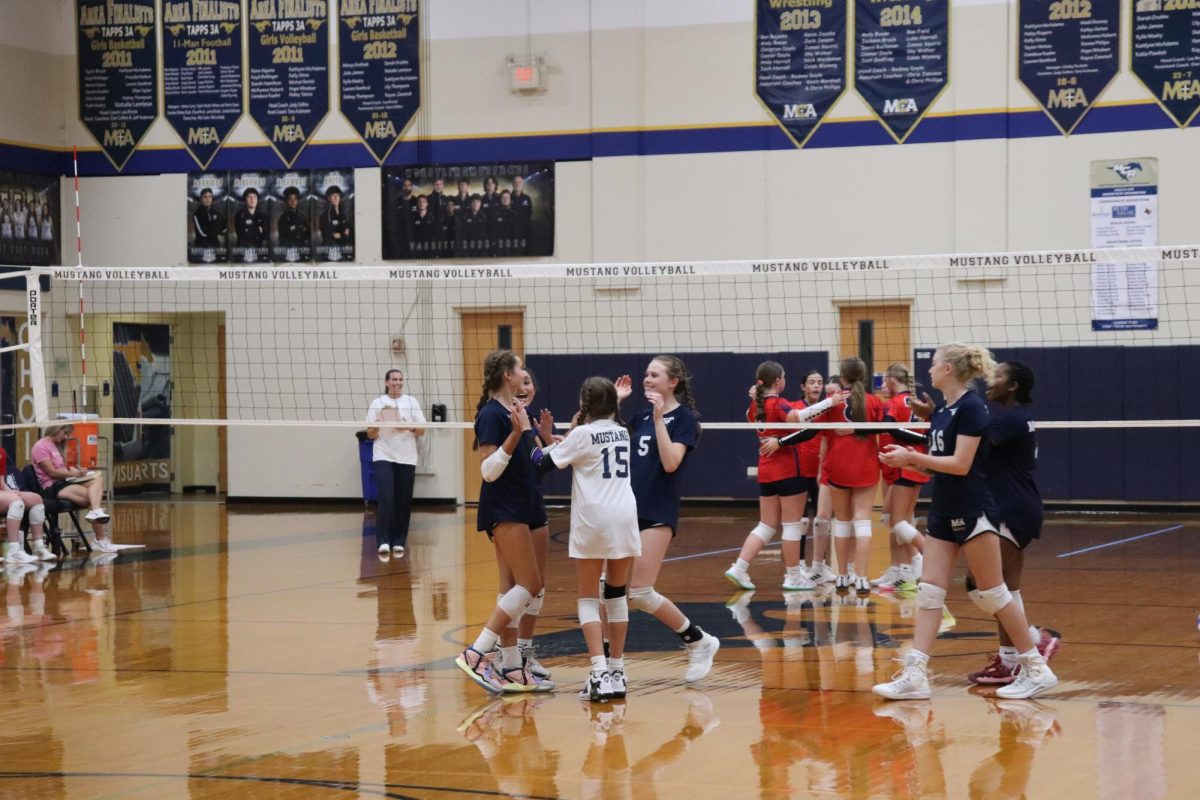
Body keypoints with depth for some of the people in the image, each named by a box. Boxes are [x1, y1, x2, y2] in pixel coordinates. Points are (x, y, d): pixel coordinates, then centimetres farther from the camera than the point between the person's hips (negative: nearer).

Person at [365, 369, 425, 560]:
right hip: (383, 457, -2)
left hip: (406, 458, 2)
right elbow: (370, 434, 6)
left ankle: (399, 542, 10)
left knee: (404, 502, 1)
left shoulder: (411, 402, 9)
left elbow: (421, 431, 7)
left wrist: (409, 427, -13)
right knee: (386, 499, -14)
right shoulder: (377, 403, 6)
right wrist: (377, 425, -15)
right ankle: (383, 542, -16)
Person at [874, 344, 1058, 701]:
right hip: (944, 511, 9)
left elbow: (961, 464, -20)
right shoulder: (941, 411, 12)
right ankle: (914, 675, -2)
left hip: (973, 513, -9)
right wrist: (909, 460, 0)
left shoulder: (971, 408, -15)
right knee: (929, 591, 2)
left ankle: (1036, 668, 7)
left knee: (991, 592, -3)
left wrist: (912, 457, -18)